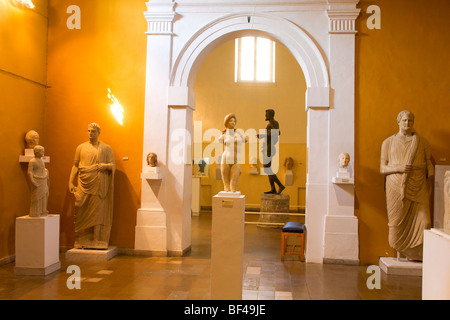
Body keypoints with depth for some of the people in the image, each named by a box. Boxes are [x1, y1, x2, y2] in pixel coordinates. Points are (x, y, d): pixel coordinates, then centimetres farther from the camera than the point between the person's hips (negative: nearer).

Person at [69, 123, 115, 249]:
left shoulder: (106, 148, 7)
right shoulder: (81, 147, 12)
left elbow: (113, 165, 5)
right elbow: (75, 165, 12)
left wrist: (105, 165, -17)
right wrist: (71, 182, 4)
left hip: (99, 185, -2)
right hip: (83, 184, 2)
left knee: (97, 212, -1)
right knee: (81, 213, -1)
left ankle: (96, 241, 6)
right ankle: (82, 240, 8)